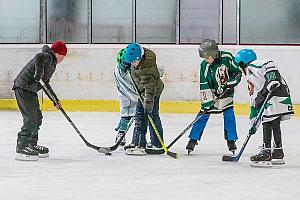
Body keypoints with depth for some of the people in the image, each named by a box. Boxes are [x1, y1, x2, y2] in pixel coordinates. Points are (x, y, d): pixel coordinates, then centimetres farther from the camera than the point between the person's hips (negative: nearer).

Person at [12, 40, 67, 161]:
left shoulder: (52, 63, 23)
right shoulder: (47, 57, -8)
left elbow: (46, 83, 30)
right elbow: (39, 57, -34)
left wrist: (56, 100, 31)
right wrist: (39, 74, -36)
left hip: (30, 90, 11)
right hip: (23, 88, -11)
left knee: (37, 118, 17)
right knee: (31, 118, -15)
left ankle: (32, 146, 28)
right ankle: (21, 149, -16)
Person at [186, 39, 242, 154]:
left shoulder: (227, 57, -17)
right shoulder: (204, 65, -17)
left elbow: (238, 72, -3)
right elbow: (204, 86, -17)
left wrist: (230, 83, -16)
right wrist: (206, 102, -21)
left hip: (226, 93, 1)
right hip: (211, 94, 0)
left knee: (229, 116, -2)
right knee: (203, 116, -4)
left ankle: (231, 140, 11)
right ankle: (193, 139, 3)